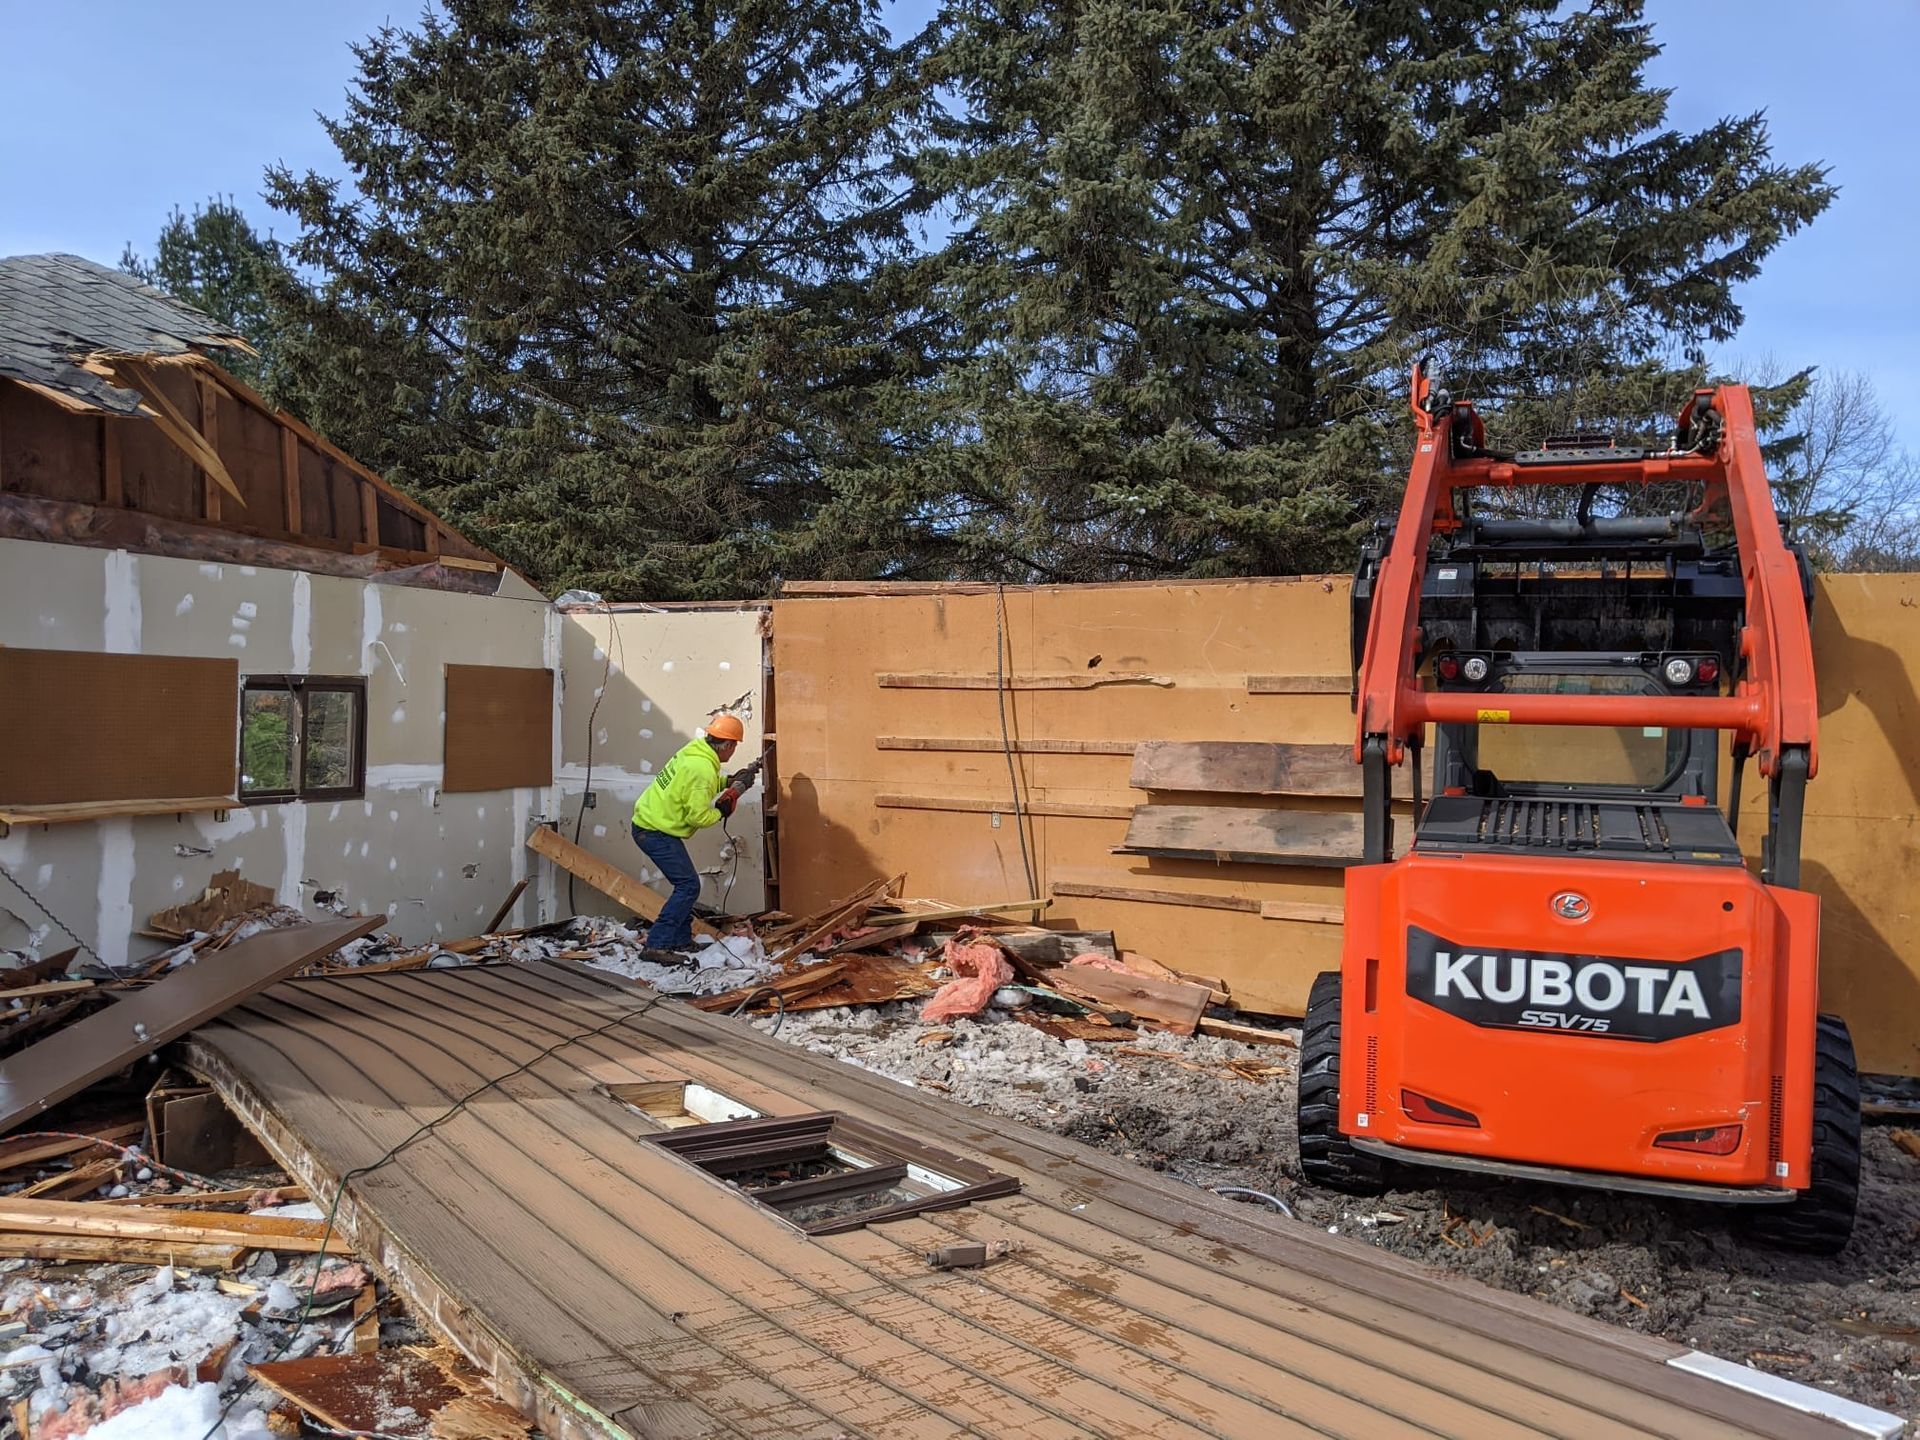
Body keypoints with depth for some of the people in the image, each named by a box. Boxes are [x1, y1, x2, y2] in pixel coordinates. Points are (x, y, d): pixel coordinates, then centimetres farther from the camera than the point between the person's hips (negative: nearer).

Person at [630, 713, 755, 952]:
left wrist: (728, 782, 14)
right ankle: (656, 945, -9)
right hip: (656, 832, -10)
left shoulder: (693, 751, 6)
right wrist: (720, 813, -3)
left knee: (686, 885, 16)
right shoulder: (702, 769, -23)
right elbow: (697, 816, -22)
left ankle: (681, 939, 21)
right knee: (689, 887, -8)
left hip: (647, 823, 10)